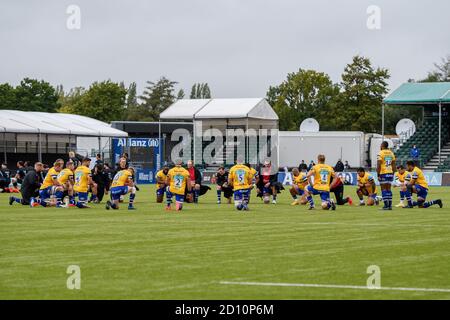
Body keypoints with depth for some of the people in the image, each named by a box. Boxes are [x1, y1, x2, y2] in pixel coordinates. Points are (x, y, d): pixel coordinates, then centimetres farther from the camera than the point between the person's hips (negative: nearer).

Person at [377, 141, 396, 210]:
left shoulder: (381, 153, -9)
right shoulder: (391, 153, 11)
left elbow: (378, 165, -14)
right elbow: (393, 165, 13)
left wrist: (378, 175, -10)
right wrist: (393, 174, 18)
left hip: (383, 173, -6)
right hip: (390, 173, 6)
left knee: (383, 189, -2)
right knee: (388, 189, 11)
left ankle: (386, 205, -6)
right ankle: (390, 205, 9)